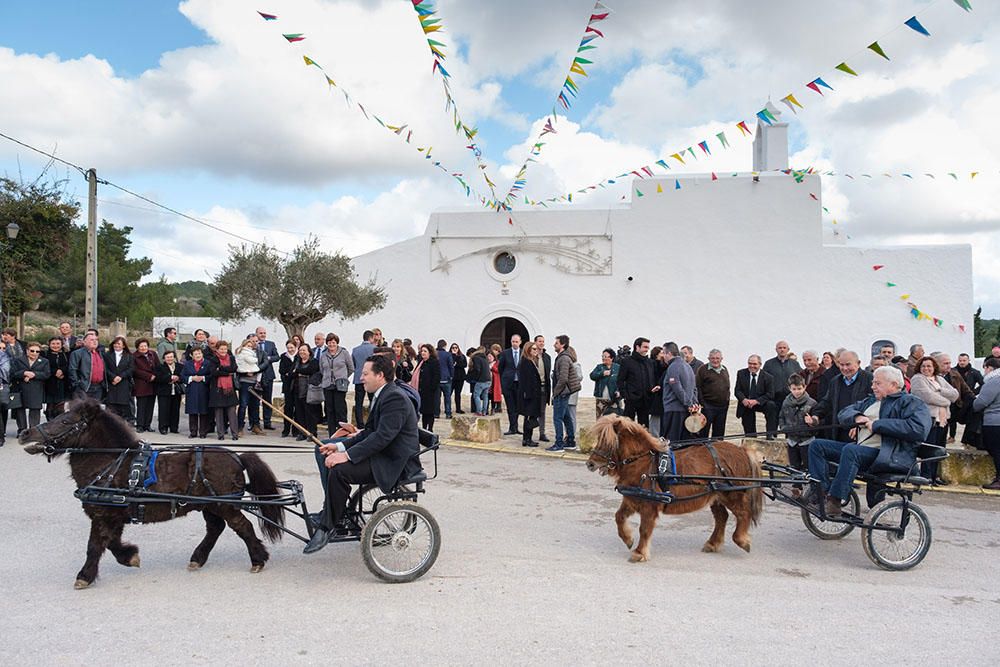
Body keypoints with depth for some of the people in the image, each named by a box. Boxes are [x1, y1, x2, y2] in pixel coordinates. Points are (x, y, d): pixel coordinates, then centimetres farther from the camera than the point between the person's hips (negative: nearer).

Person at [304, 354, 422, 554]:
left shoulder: (394, 398, -19)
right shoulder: (382, 395, 14)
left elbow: (382, 436, -27)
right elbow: (369, 432, 15)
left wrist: (347, 455, -27)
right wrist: (340, 446, 3)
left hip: (395, 463, -10)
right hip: (383, 455, 10)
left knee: (340, 471, -22)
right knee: (334, 463, 5)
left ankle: (328, 526, -8)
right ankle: (337, 517, 11)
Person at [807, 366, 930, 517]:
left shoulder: (911, 402, 2)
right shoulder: (870, 400, 26)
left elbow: (918, 428, -17)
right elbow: (843, 414, 23)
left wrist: (877, 424, -15)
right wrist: (856, 417, -2)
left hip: (890, 456, -8)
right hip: (860, 449, 8)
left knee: (851, 450, -37)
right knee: (817, 445, -3)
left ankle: (835, 500, -34)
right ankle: (822, 491, -14)